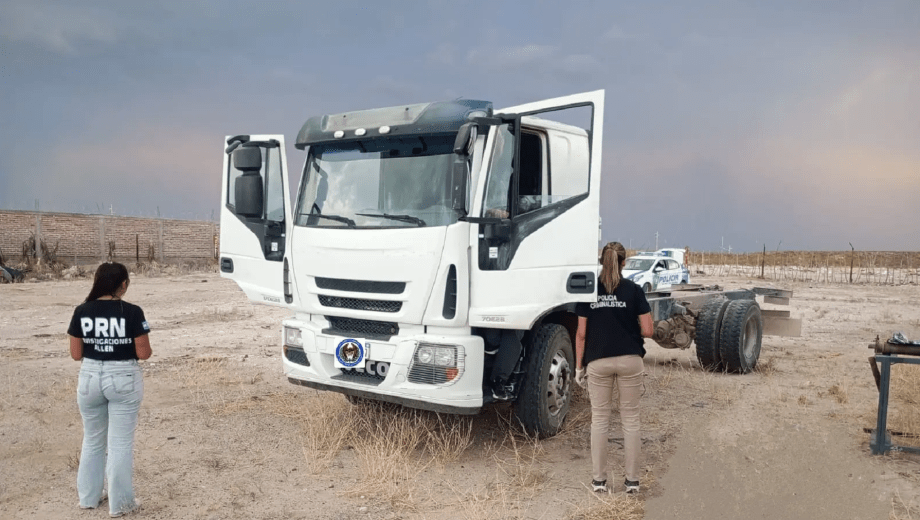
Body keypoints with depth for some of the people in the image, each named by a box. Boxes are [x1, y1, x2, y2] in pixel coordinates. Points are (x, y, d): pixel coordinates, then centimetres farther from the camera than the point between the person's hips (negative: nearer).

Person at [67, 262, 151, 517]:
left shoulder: (82, 312, -4)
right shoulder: (132, 312, -14)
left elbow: (76, 354, 0)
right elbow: (143, 353, -11)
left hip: (90, 378, 4)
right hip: (123, 379, -3)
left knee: (92, 440, 21)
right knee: (121, 443, 7)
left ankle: (89, 496, 33)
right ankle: (120, 503, 16)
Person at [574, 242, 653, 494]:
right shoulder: (633, 290, -4)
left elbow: (581, 333, -1)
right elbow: (647, 331, -5)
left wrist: (578, 366, 6)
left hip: (598, 362, 1)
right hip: (629, 360, 0)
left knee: (599, 419, 9)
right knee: (630, 419, 10)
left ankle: (599, 479, 13)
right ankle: (632, 480, 14)